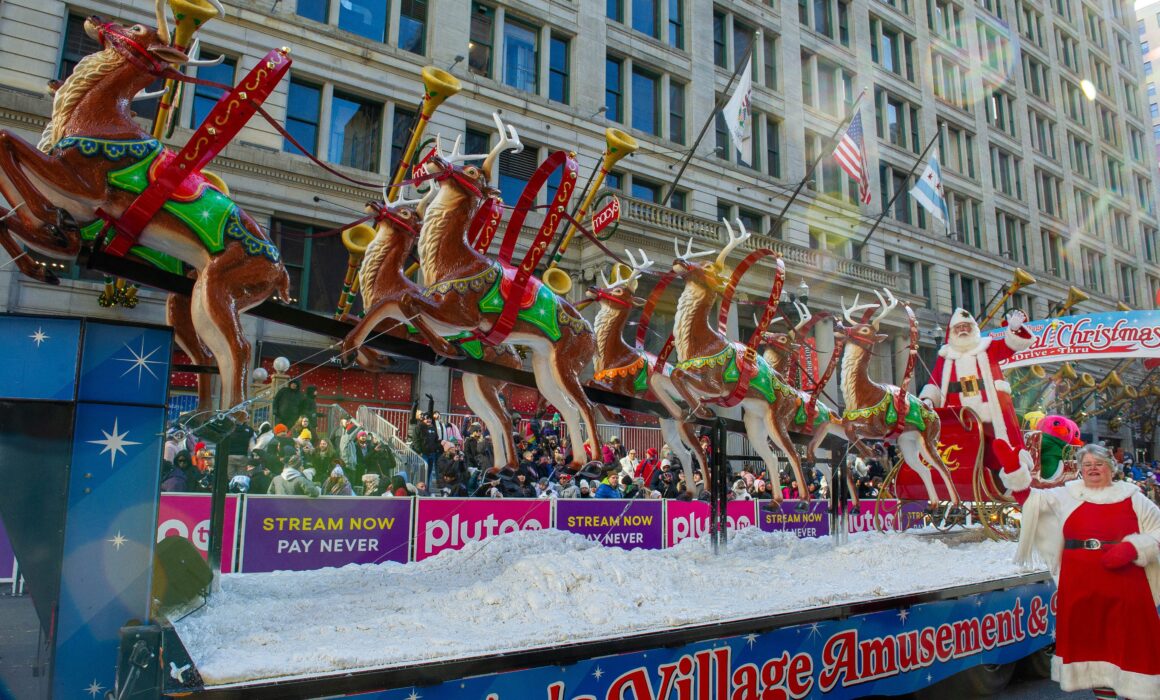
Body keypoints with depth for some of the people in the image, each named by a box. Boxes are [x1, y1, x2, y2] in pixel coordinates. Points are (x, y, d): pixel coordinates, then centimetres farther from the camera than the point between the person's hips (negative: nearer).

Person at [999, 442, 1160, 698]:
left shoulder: (1131, 497, 7)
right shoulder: (1067, 495, 10)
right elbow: (1028, 497, 6)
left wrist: (1132, 548, -11)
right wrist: (1012, 467, -7)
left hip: (1125, 586, -2)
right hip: (1081, 586, 2)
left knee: (1132, 643, 0)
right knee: (1093, 642, 10)